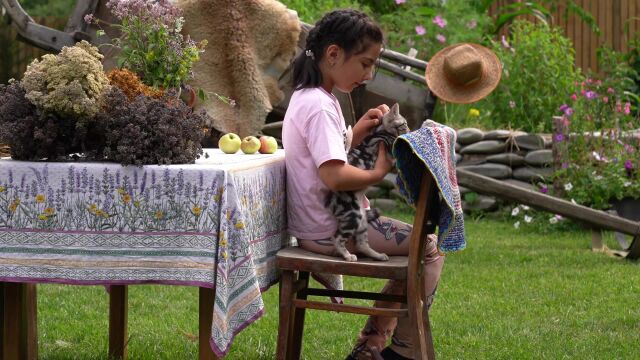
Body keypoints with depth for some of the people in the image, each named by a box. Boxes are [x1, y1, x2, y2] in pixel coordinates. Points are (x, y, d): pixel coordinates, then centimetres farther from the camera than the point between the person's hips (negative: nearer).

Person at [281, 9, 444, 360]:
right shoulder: (319, 106, -21)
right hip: (328, 231, -10)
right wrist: (378, 173, -15)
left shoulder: (308, 97, 11)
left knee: (413, 248, 23)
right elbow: (334, 176, -31)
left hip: (315, 225, 10)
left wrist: (359, 130, 6)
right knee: (429, 250, -2)